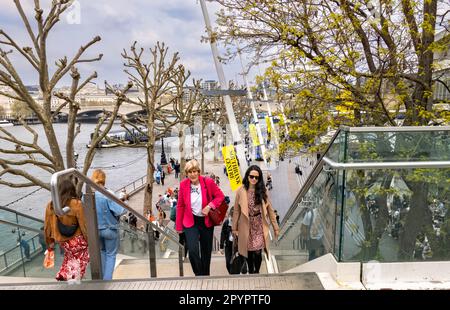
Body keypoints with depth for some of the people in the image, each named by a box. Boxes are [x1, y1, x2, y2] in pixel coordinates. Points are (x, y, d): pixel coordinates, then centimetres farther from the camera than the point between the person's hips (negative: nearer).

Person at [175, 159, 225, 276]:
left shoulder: (208, 182, -14)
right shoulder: (183, 184, -10)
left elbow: (220, 196, -4)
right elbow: (180, 206, -2)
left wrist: (210, 206, -20)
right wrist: (179, 226, 2)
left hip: (207, 221, 1)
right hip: (190, 222, -1)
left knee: (206, 251, 15)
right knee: (193, 250, -16)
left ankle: (206, 275, 40)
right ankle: (199, 275, 11)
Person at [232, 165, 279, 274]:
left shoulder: (263, 191, -1)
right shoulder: (241, 191, -6)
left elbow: (270, 209, 2)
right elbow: (236, 211, -1)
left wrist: (275, 227, 4)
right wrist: (234, 228, 2)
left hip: (259, 227, 0)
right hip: (246, 226, 0)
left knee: (257, 252, -5)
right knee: (249, 252, 11)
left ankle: (257, 272, 20)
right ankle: (251, 272, 33)